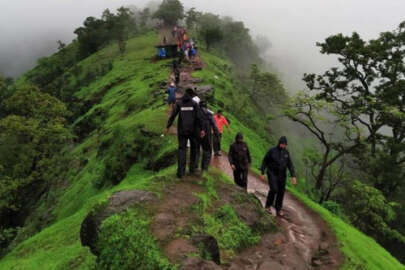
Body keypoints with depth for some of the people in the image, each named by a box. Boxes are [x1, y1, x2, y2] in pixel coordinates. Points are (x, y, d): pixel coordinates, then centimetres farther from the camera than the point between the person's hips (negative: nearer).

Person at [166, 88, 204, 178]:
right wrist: (201, 129, -7)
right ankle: (192, 167, 21)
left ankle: (181, 171, -10)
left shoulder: (179, 104, 4)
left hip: (182, 130, 1)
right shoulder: (194, 104, -1)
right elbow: (199, 117, -8)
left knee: (182, 149, 2)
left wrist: (168, 127, 4)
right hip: (193, 130, -1)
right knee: (193, 147, 18)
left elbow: (172, 116, -2)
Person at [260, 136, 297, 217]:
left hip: (282, 175, 4)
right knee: (274, 189, -18)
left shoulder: (286, 152, 4)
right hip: (272, 174, -4)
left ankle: (278, 210, 19)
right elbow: (265, 162, -3)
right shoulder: (272, 151, -8)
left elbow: (290, 165, 4)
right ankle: (268, 205, 5)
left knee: (281, 192, 4)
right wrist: (262, 173, -7)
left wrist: (293, 176, -4)